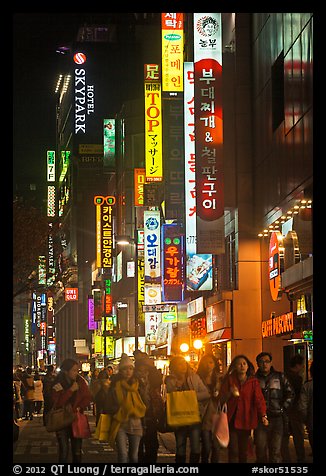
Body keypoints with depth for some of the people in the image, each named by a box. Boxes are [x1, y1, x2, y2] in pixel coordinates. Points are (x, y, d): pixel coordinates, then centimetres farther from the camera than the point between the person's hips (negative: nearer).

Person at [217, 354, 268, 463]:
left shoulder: (253, 382, 4)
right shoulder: (229, 380, 3)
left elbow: (259, 399, -8)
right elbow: (220, 399, 2)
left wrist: (263, 415, -24)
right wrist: (229, 393, -19)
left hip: (246, 421, 1)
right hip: (232, 420, -1)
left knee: (244, 451, 10)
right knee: (233, 451, -8)